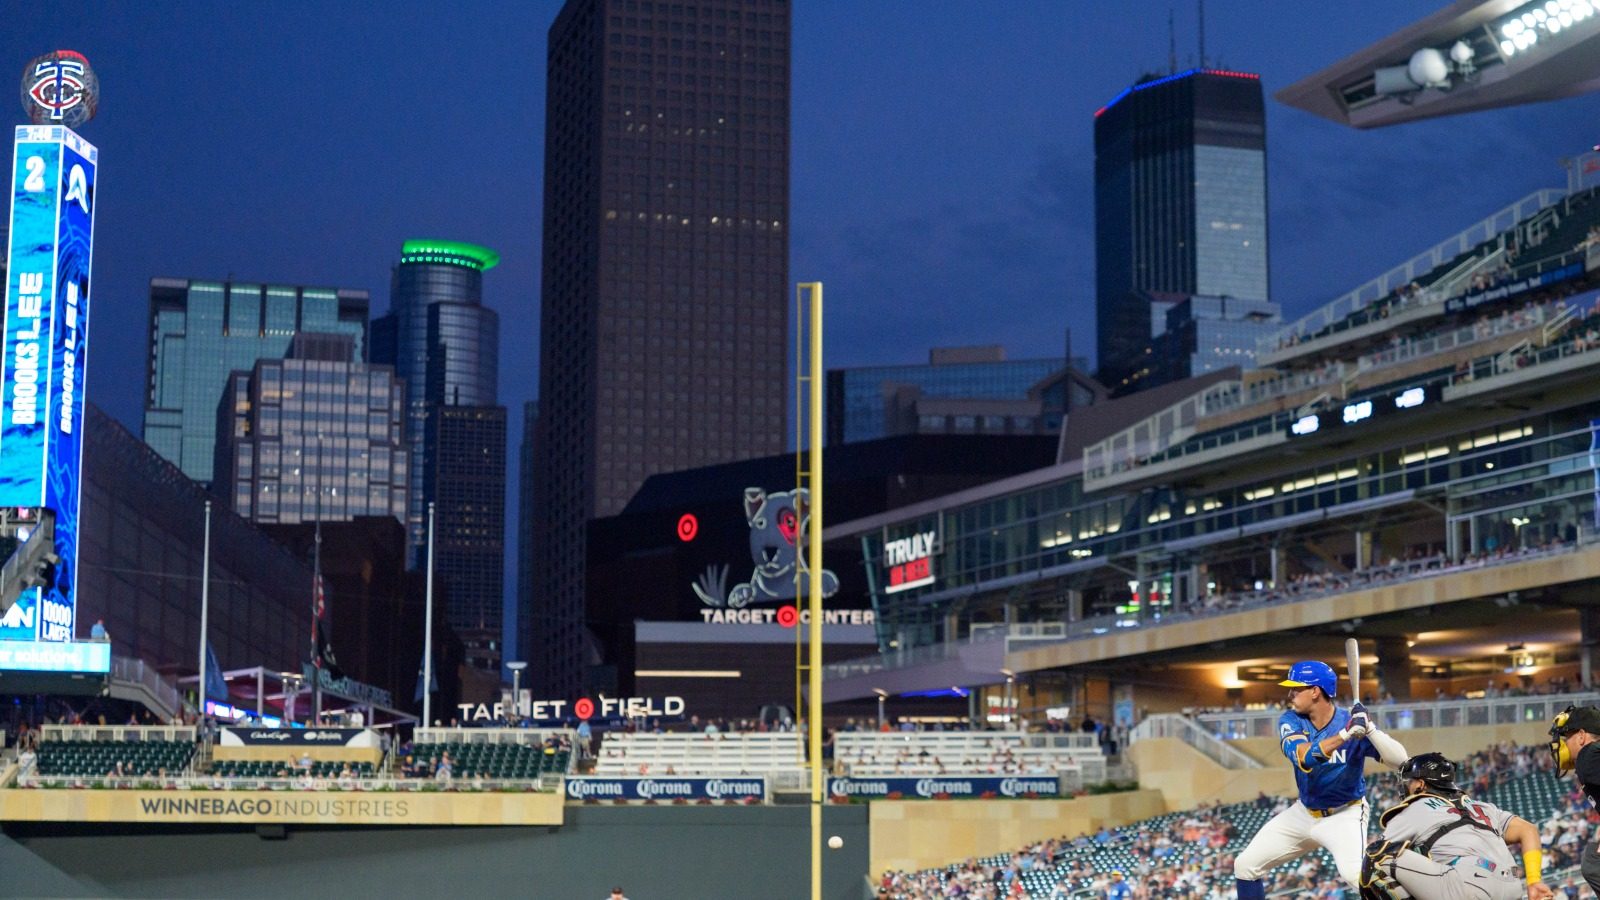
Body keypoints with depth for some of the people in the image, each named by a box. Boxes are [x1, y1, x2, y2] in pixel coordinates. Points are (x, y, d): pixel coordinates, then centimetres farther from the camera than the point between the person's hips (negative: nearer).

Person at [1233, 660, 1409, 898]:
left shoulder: (1352, 721, -18)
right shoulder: (1290, 721, -9)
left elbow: (1400, 761, -25)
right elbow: (1304, 757, -31)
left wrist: (1369, 728, -38)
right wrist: (1345, 734, -42)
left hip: (1345, 815, -5)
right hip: (1304, 813, 5)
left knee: (1355, 874, -32)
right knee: (1245, 865, 5)